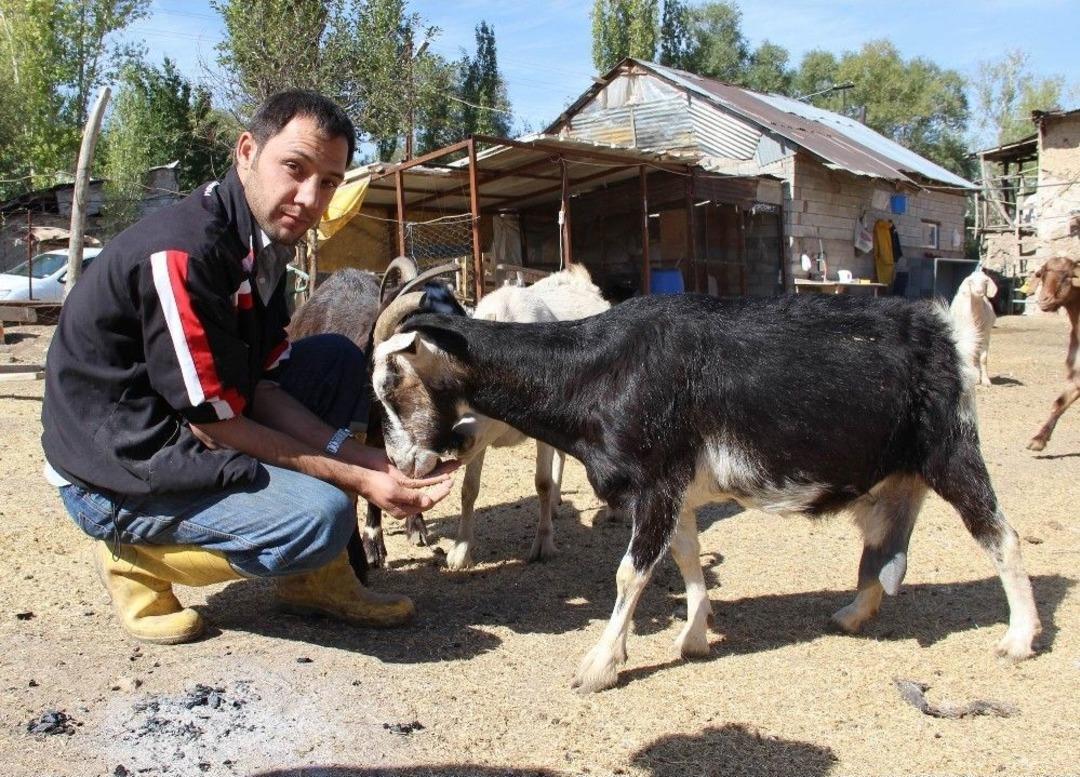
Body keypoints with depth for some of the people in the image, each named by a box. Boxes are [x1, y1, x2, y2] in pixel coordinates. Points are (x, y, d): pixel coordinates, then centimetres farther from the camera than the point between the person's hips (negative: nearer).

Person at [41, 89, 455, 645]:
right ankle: (136, 558, -1)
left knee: (338, 360, 4)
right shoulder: (180, 254, -26)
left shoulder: (262, 240, 1)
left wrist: (376, 463, -9)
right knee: (322, 514, -26)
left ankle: (318, 576, 4)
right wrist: (360, 480, -17)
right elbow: (216, 425, -22)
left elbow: (263, 389, 1)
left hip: (181, 436, 9)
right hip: (117, 473, -9)